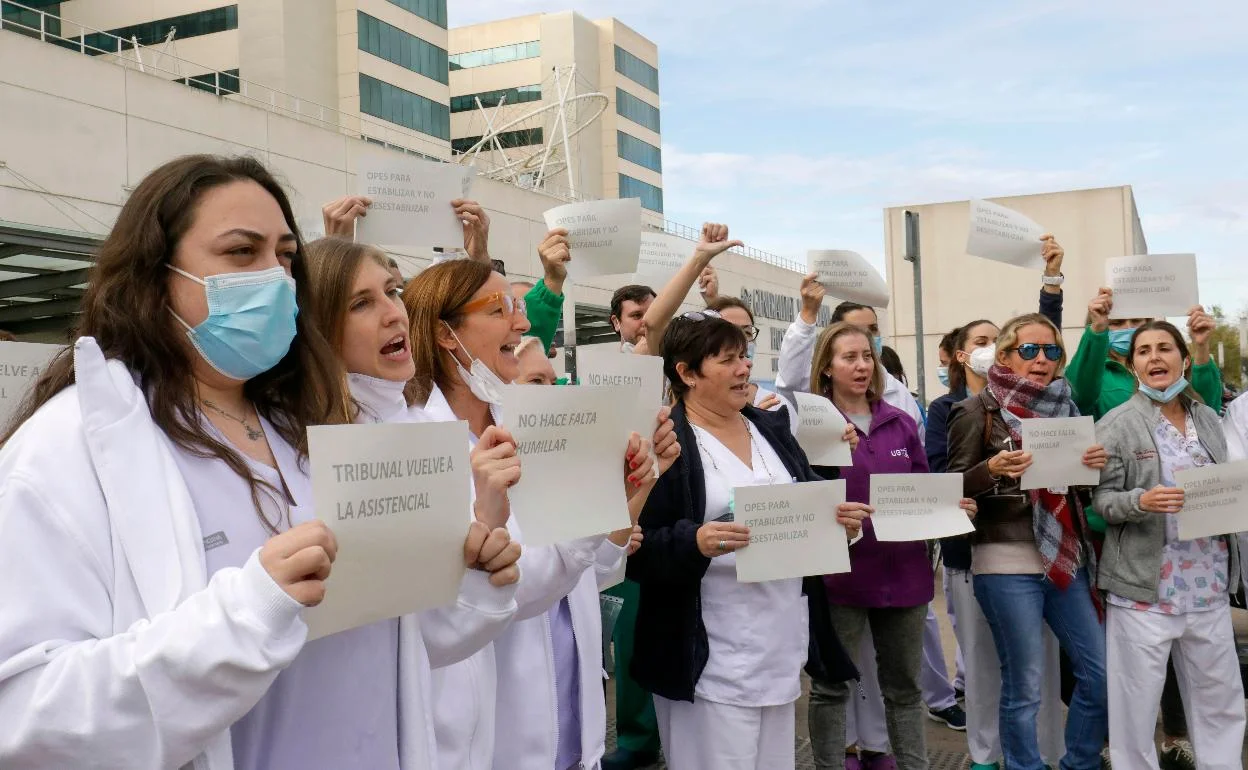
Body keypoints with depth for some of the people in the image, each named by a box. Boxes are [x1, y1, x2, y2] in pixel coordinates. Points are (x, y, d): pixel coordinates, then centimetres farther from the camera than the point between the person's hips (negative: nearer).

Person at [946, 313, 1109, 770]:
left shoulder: (1063, 406, 12)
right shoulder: (977, 412, -5)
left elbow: (1081, 488, 17)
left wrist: (1095, 465, -5)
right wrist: (993, 469, -25)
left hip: (1066, 558, 6)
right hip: (1007, 564, -6)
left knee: (1100, 673, 9)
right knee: (1024, 686, 1)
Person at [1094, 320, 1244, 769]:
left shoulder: (1208, 419, 9)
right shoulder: (1117, 425, -7)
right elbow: (1101, 500, -8)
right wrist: (1141, 501, -26)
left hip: (1209, 585, 5)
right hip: (1145, 587, -5)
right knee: (1136, 703, 2)